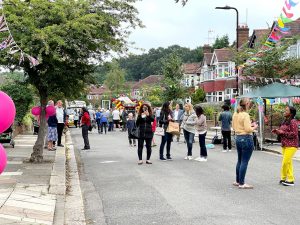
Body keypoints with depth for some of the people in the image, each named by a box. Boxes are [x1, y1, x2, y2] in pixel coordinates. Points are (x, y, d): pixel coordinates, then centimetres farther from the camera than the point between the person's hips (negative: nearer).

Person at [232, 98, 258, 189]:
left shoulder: (235, 114, 8)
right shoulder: (245, 115, -17)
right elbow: (248, 129, -22)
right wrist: (254, 127, -3)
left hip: (238, 138, 8)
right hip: (246, 139, -8)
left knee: (239, 161, 19)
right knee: (244, 162, -1)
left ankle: (237, 181, 27)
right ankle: (242, 183, 3)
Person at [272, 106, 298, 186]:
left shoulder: (293, 122, -12)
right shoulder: (285, 122, 15)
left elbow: (294, 134, -19)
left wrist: (283, 132, -18)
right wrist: (277, 131, 5)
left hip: (291, 145, -9)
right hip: (285, 145, 9)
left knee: (285, 162, -9)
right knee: (288, 162, 10)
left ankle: (283, 178, 3)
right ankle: (290, 179, 15)